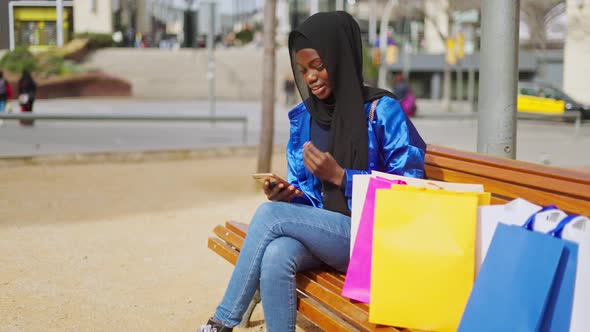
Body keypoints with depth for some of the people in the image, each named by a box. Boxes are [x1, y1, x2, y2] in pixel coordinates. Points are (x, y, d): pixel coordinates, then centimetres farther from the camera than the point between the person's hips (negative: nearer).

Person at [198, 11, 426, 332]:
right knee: (276, 256, -32)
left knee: (270, 214, -25)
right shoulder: (302, 117, 9)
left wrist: (339, 176, -18)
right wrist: (286, 196, -12)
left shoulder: (382, 110, -7)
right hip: (319, 229, 4)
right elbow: (305, 194, 13)